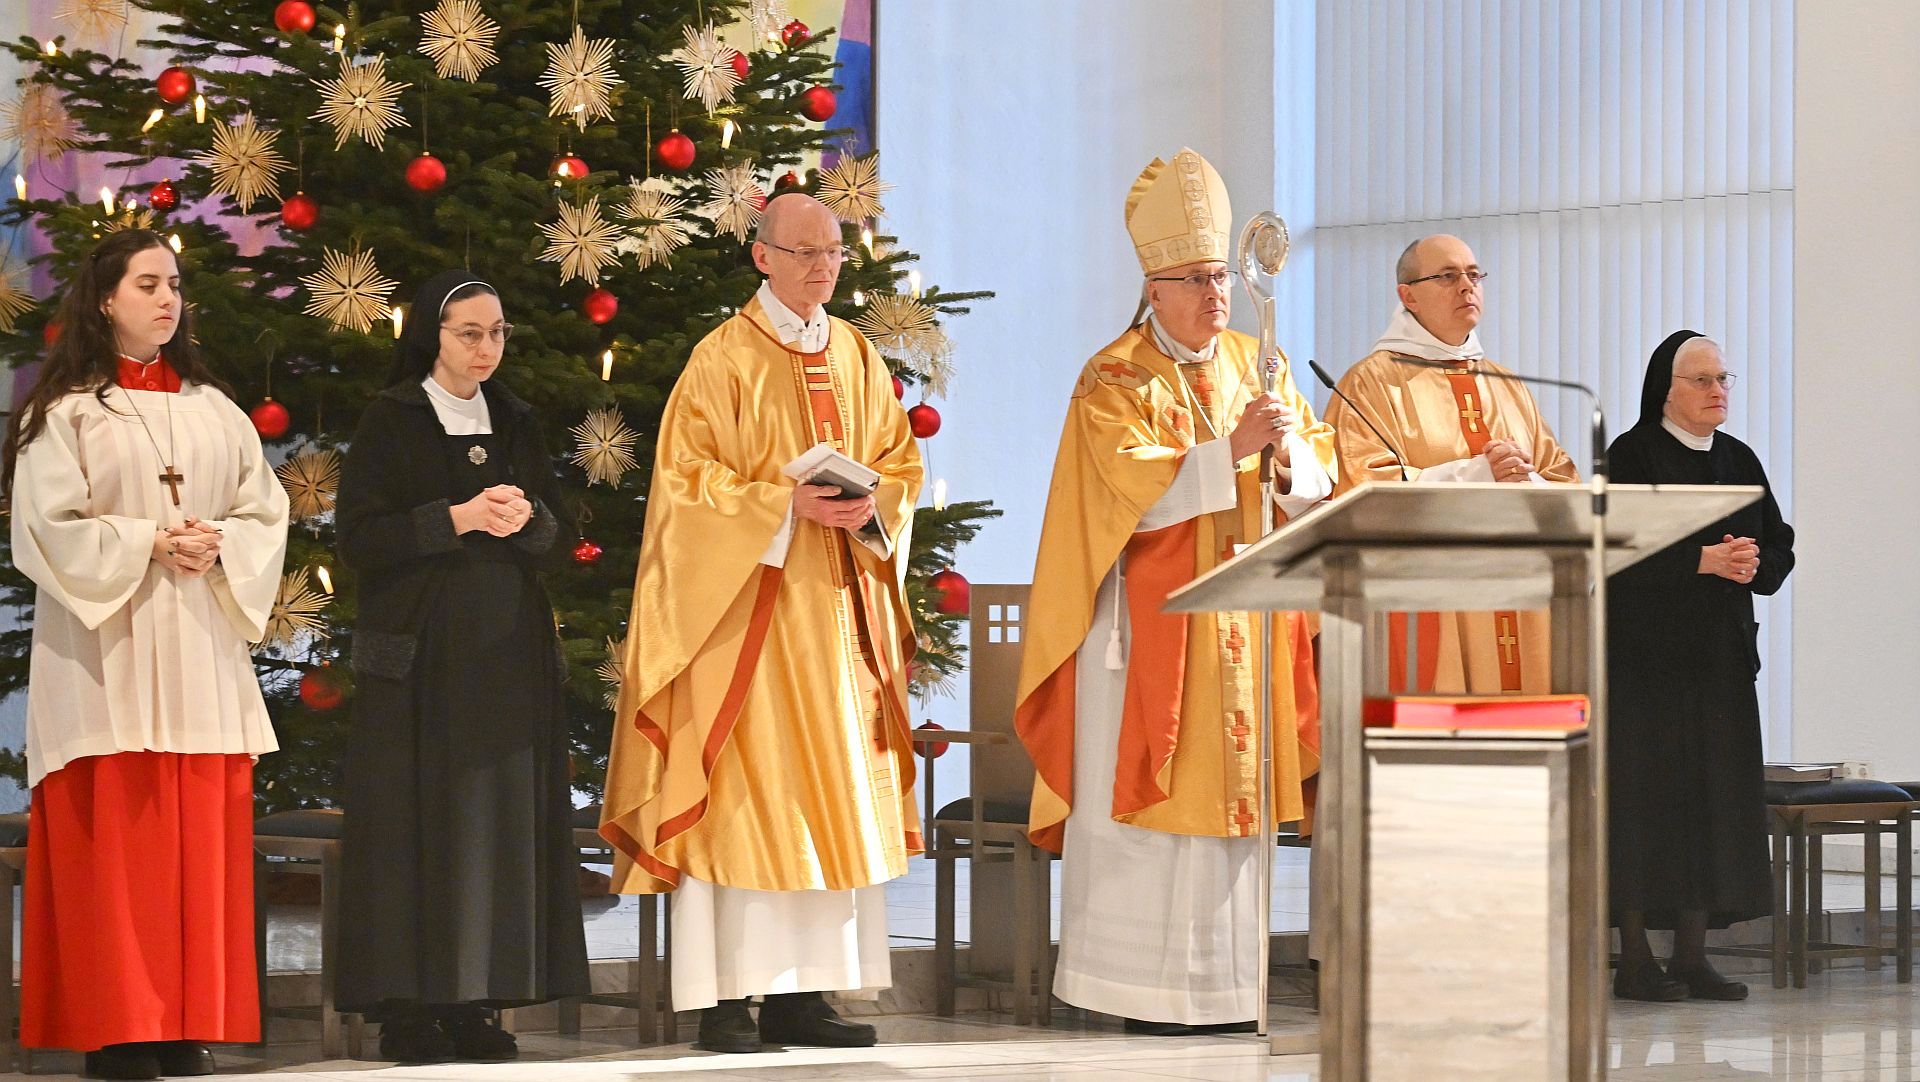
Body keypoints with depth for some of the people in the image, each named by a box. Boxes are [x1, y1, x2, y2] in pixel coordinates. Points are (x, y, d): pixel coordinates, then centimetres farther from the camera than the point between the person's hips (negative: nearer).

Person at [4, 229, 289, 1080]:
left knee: (200, 839, 1)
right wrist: (148, 543, -14)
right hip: (106, 654, -4)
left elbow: (265, 512, 11)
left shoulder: (214, 410, 14)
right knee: (113, 839, -7)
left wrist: (218, 546, -8)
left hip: (200, 649, 4)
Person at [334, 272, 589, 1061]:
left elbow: (561, 536, 11)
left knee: (499, 813, 0)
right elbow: (360, 535, -8)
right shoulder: (390, 421, 0)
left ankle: (473, 999, 2)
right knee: (417, 816, -7)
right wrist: (457, 519, -17)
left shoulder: (517, 424, 14)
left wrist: (528, 518, -11)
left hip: (507, 648, 4)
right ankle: (404, 1003, -5)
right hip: (420, 649, -4)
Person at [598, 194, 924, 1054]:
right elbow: (687, 482, -9)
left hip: (838, 602, 6)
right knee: (740, 790, -8)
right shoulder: (723, 360, -5)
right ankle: (724, 999, -6)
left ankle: (799, 993, 7)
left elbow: (899, 462, 16)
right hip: (744, 604, -6)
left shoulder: (858, 359, 13)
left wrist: (872, 506, -6)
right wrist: (788, 504, -19)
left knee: (834, 788, 3)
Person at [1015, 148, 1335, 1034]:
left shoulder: (1260, 367, 13)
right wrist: (1230, 451, -26)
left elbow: (1319, 486, 7)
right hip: (1151, 623, -5)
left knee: (1232, 799, 4)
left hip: (1245, 624, 5)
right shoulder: (1114, 381, -3)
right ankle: (1149, 989, -4)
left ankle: (1222, 985, 7)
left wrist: (1288, 454, -15)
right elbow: (1135, 492, -17)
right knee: (1151, 801, -7)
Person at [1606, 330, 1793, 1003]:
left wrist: (1752, 564, -9)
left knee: (1714, 797, 4)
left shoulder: (1739, 461, 14)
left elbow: (1779, 544, 13)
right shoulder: (1632, 455, -4)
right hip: (1646, 653, -6)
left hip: (1721, 656, 6)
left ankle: (1691, 956, 9)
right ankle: (1634, 960, -2)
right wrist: (1705, 560, -20)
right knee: (1647, 795, -6)